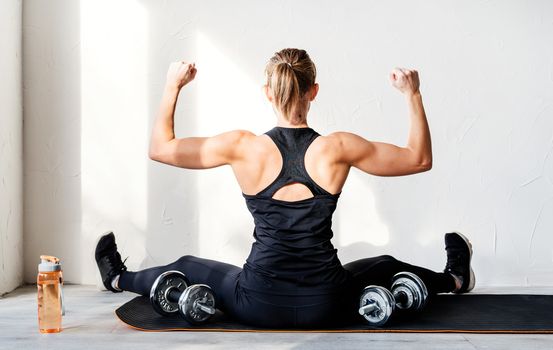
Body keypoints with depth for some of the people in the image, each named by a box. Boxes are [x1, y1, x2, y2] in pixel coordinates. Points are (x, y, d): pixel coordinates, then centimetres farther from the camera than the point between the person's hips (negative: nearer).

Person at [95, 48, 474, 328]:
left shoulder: (243, 147, -11)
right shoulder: (338, 148, -11)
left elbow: (160, 147, 0)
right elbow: (419, 158, 1)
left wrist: (172, 87, 8)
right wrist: (413, 95, 7)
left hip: (258, 305, 0)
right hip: (325, 306, 1)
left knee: (186, 268, 30)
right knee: (386, 267, 34)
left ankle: (120, 279, 57)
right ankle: (454, 278, 61)